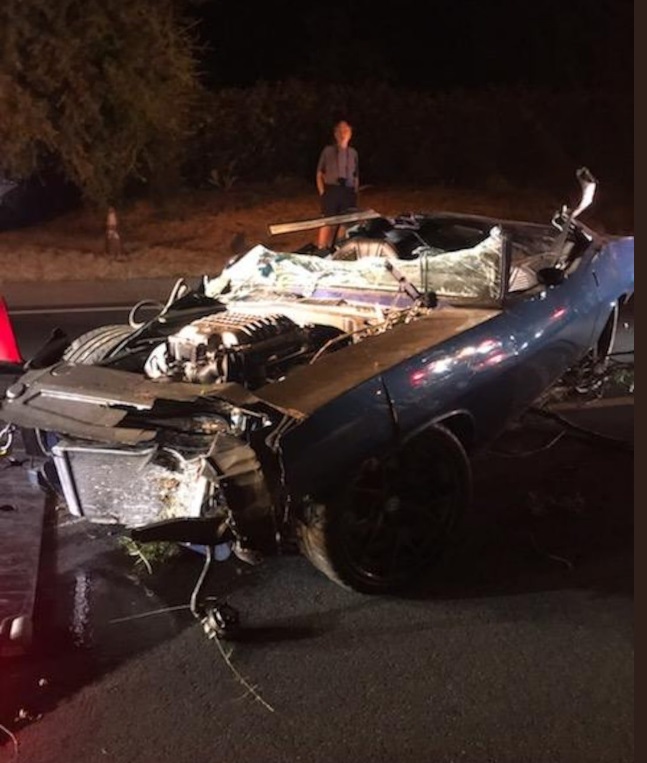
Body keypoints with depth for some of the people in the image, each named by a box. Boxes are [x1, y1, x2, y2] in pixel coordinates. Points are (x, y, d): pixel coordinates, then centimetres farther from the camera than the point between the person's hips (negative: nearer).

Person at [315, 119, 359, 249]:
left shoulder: (353, 152, 11)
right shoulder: (328, 150, 5)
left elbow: (356, 176, 16)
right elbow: (319, 174, 7)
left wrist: (355, 193, 5)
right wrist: (322, 192, -3)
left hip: (348, 192, 3)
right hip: (331, 191, -3)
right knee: (327, 223, -8)